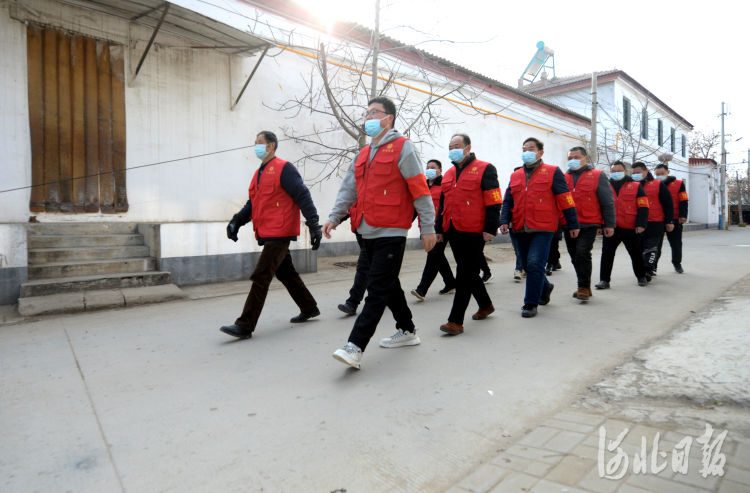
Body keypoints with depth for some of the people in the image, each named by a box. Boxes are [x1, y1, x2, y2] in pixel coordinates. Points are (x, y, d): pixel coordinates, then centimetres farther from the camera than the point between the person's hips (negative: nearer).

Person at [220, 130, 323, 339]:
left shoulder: (284, 168, -7)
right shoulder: (259, 173, 20)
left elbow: (302, 196, -13)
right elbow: (252, 203, 22)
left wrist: (313, 224, -18)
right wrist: (237, 220, 7)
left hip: (279, 234, -10)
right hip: (267, 234, 10)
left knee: (260, 277, -12)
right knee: (286, 273, 18)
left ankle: (245, 326, -9)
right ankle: (309, 308, 33)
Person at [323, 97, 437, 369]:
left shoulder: (402, 148, -4)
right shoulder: (363, 155, 18)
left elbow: (420, 190, -7)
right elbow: (348, 189, 17)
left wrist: (428, 227, -10)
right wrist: (334, 217, 5)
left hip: (391, 233, -8)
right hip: (369, 232, 8)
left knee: (377, 290, -7)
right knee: (389, 285, 16)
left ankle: (355, 346, -8)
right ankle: (406, 331, 32)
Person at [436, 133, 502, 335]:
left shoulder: (484, 169, -3)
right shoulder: (449, 174, 18)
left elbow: (494, 202, -8)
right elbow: (443, 204, 23)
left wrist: (490, 229, -14)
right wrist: (439, 229, 19)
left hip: (473, 232, -7)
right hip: (453, 231, 8)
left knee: (464, 276, -6)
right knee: (469, 272, 17)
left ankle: (456, 321, -2)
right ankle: (486, 305, 37)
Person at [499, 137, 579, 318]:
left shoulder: (552, 172, 2)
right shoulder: (515, 176, 14)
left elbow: (565, 199, 1)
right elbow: (508, 201, 14)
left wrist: (573, 224, 1)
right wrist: (504, 221, -2)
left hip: (543, 229, -5)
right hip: (521, 229, 5)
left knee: (535, 264, -13)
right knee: (528, 266, 15)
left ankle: (531, 304, -2)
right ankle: (545, 287, 42)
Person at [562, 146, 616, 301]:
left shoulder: (597, 176, 3)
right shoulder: (564, 178, 12)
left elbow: (608, 202, 2)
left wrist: (609, 224, -3)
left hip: (588, 225, -4)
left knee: (582, 253, -16)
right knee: (575, 257, 11)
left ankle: (584, 287, -4)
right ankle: (584, 287, 25)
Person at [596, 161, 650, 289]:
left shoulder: (636, 186, 4)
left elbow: (643, 207, 1)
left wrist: (641, 224, -9)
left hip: (630, 228, -1)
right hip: (610, 228, 1)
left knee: (636, 254, 11)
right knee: (607, 254, -4)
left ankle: (641, 277, 30)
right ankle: (604, 280, 2)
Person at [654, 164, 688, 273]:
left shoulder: (679, 184, 2)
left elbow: (683, 201, 0)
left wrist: (683, 216, -10)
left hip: (674, 219, 0)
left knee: (676, 243, 10)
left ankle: (677, 263, 27)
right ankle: (652, 265, 5)